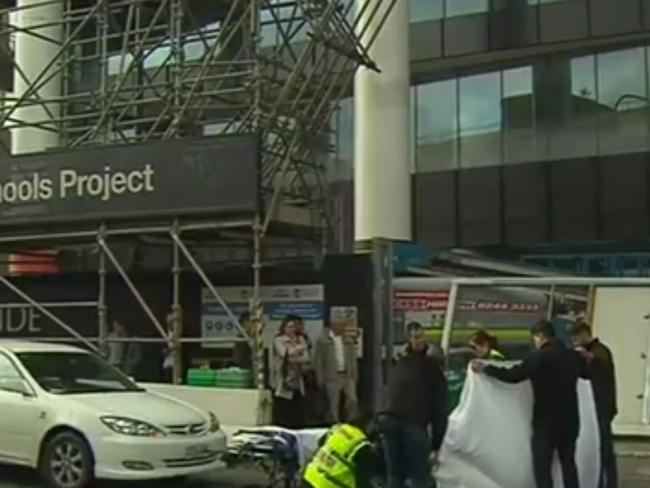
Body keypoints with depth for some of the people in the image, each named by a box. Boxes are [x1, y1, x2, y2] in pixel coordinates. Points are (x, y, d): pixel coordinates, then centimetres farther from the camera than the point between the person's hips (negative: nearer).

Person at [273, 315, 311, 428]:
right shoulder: (278, 340, -1)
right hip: (283, 385, -5)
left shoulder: (300, 340, 12)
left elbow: (306, 359, 4)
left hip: (298, 384, 5)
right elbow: (285, 354, -16)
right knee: (282, 420, -5)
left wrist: (293, 359, -11)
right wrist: (298, 347, -3)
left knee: (299, 420, 4)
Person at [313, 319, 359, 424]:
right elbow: (318, 361, -3)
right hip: (332, 377, -4)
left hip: (348, 376, 4)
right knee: (332, 405, 0)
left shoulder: (349, 341, 11)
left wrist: (354, 377, 8)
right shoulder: (322, 340, -3)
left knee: (352, 399, -8)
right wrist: (321, 380, -7)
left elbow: (353, 359, 15)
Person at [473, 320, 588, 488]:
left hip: (546, 422, -6)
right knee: (568, 463, 16)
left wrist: (485, 368, -3)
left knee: (542, 466, 0)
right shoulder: (572, 356, 5)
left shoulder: (538, 357, -14)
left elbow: (512, 375, -12)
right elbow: (586, 372, 25)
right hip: (570, 420, 6)